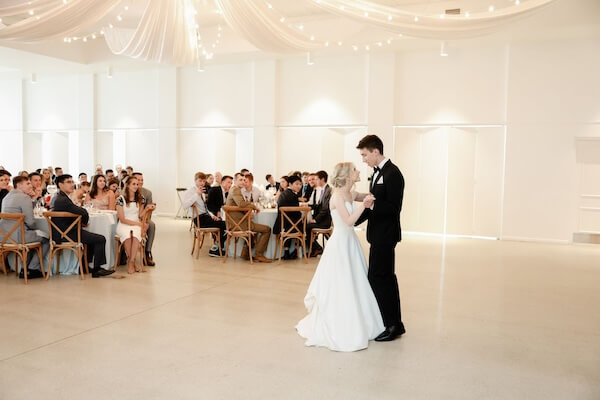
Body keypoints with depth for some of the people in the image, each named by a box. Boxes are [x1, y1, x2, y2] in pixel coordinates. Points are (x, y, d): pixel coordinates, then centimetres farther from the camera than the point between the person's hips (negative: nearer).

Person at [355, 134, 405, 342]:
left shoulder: (392, 173, -16)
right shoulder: (378, 172, 13)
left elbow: (394, 207, -20)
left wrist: (372, 205, -33)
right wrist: (352, 222, 17)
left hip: (385, 235, -10)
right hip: (379, 233, 10)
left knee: (377, 277, -6)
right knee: (386, 277, 15)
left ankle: (392, 325, 5)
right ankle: (395, 324, 26)